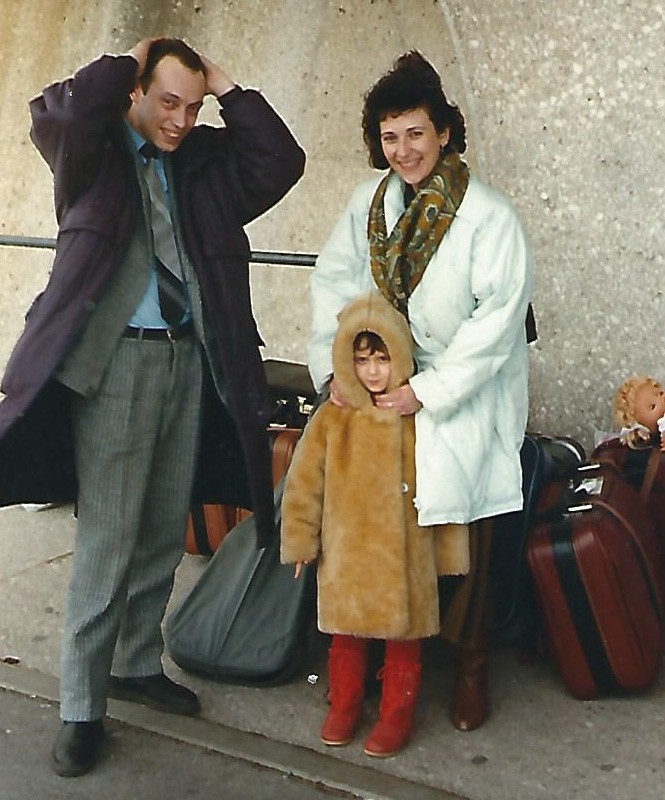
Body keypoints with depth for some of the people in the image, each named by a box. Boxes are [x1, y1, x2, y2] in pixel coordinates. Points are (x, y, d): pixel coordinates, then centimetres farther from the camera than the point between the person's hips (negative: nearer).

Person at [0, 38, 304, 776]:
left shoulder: (206, 161, 12)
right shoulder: (93, 151, 0)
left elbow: (281, 162, 2)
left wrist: (227, 90, 1)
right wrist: (125, 63, -7)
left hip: (190, 359, 5)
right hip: (115, 358, -5)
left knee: (164, 533, 13)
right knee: (107, 539, -4)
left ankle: (137, 664, 31)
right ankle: (80, 706, 7)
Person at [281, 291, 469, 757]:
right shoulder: (332, 420, -3)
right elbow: (304, 483, 2)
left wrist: (448, 552, 1)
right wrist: (302, 540, 2)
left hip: (405, 555, -1)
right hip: (346, 552, 1)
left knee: (403, 635, 10)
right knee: (346, 634, 15)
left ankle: (397, 714, 26)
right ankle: (345, 706, 33)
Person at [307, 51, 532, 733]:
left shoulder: (488, 216, -14)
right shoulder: (367, 203, 1)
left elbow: (498, 318, -16)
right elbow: (334, 282, 3)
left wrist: (428, 391, -17)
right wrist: (332, 365, -9)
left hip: (462, 400, -4)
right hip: (379, 387, 4)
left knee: (461, 535, 1)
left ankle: (469, 669, 18)